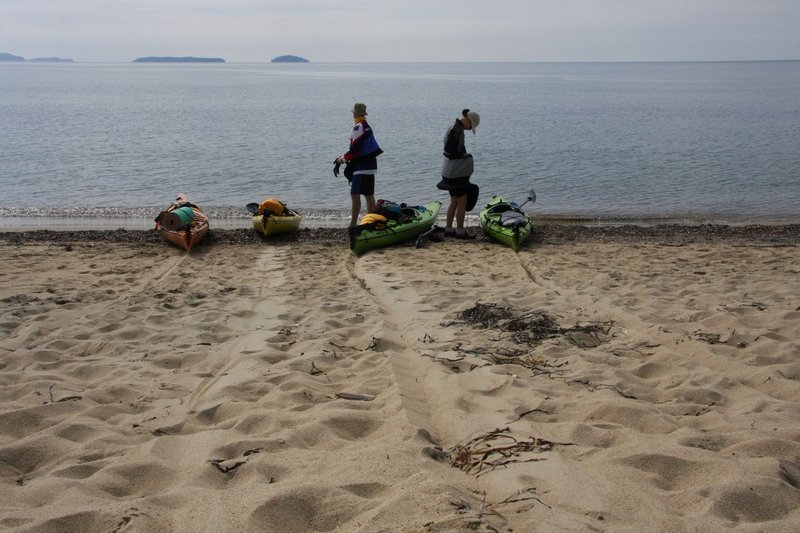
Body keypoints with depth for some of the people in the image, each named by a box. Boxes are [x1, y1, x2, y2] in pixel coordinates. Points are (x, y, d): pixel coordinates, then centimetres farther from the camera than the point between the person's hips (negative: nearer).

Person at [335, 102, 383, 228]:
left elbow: (355, 150, -17)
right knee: (369, 195, 13)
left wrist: (343, 158, -4)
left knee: (355, 195, -11)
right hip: (370, 165, 10)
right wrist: (344, 157, 15)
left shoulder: (358, 128, -12)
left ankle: (353, 224, -14)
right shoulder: (367, 127, 17)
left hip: (361, 167, -10)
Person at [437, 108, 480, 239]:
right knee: (462, 201, -3)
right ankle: (460, 231, 2)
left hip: (451, 173, 10)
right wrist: (465, 155, -12)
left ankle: (448, 229, 21)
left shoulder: (454, 127, 14)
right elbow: (450, 151, -25)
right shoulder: (457, 129, -18)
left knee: (454, 201, 16)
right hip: (457, 173, -10)